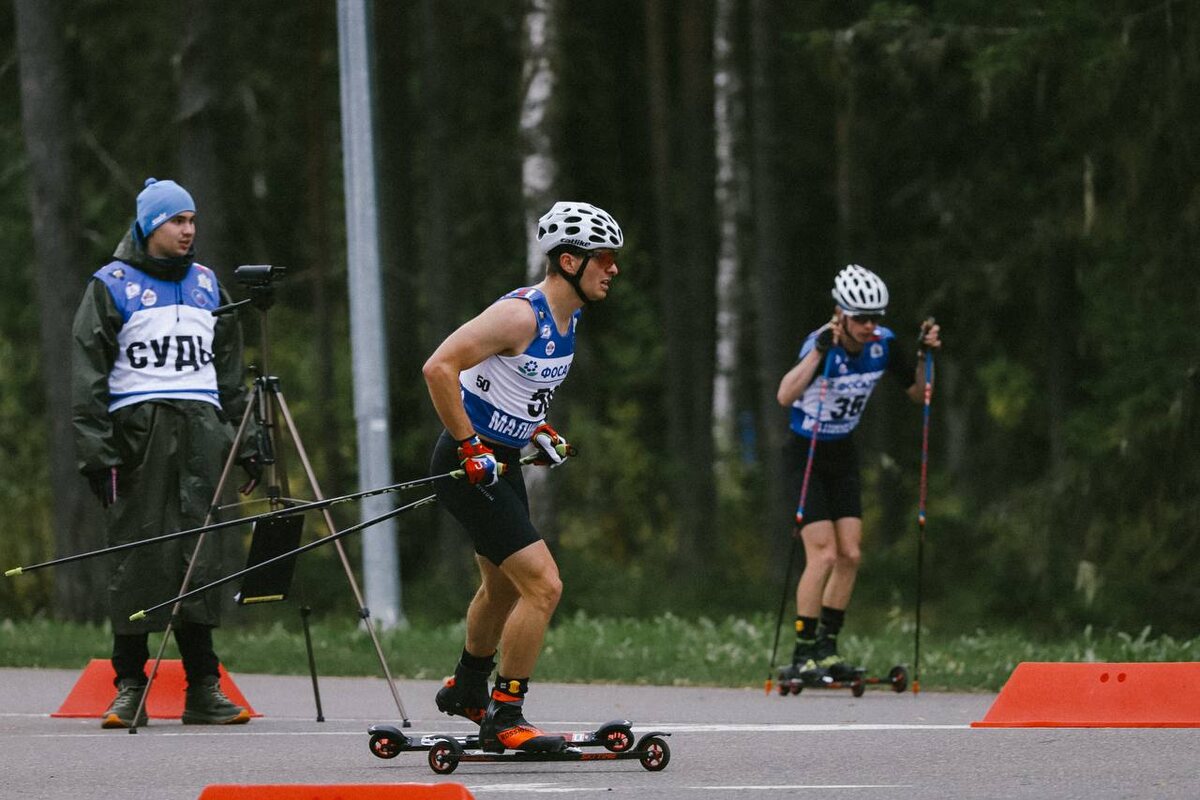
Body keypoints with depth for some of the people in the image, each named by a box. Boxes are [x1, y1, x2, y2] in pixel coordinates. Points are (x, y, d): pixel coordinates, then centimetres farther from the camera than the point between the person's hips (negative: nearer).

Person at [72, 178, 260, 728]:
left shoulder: (206, 285, 18)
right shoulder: (112, 285, 3)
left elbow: (230, 372, 23)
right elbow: (88, 377, 0)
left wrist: (246, 441, 16)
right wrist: (96, 451, -9)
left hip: (203, 429, 4)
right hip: (137, 429, -4)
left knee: (201, 555, -2)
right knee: (138, 554, -5)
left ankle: (203, 687, 0)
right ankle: (129, 687, 1)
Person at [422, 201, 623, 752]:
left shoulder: (568, 318, 6)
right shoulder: (521, 314, -23)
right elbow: (439, 367, -29)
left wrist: (538, 430, 13)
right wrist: (469, 448, -25)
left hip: (502, 463, 10)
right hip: (470, 466, -10)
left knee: (503, 587, 27)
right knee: (543, 586, -16)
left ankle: (467, 690, 50)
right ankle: (504, 719, -9)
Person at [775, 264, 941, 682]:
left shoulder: (884, 344, -9)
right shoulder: (821, 343, -27)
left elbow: (918, 393, 5)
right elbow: (785, 397, -45)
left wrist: (924, 355, -12)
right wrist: (821, 349, -53)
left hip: (843, 454, 6)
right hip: (806, 455, -6)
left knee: (850, 555, 1)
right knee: (823, 554, -15)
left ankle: (826, 648, 13)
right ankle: (802, 657, -9)